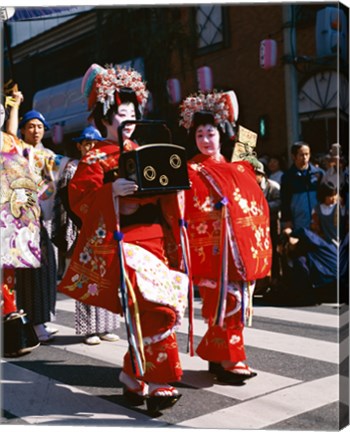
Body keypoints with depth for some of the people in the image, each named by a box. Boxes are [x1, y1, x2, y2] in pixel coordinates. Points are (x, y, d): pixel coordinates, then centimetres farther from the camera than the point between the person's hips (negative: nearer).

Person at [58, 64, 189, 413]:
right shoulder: (96, 158, 0)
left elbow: (163, 197, 23)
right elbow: (79, 199, -12)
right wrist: (112, 191, -26)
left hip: (154, 239, 7)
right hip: (120, 243, -6)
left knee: (143, 314, 6)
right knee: (157, 309, -16)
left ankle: (135, 380, 21)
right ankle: (161, 385, -3)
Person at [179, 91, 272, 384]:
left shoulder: (239, 169, 15)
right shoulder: (192, 172, -2)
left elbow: (258, 205, 19)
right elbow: (186, 212, -10)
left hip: (243, 249, 6)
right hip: (214, 249, -6)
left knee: (238, 303, 10)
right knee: (225, 303, -6)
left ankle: (216, 355, 23)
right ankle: (229, 362, 7)